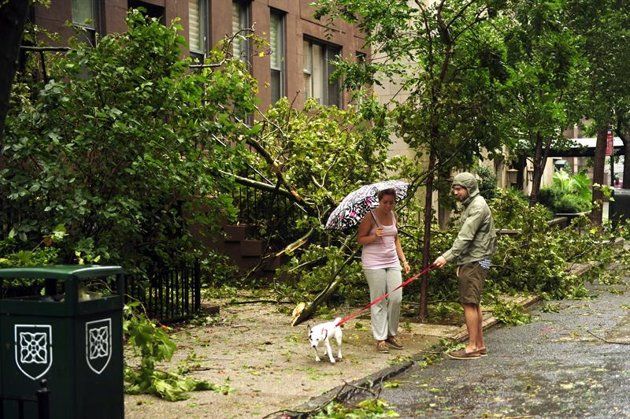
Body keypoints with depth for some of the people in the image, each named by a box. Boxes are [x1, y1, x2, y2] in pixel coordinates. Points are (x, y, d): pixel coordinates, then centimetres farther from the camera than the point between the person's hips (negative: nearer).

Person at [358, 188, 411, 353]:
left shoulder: (393, 216, 12)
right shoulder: (370, 217, -6)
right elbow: (360, 239, -5)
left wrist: (404, 260, 15)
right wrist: (374, 236, -24)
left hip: (392, 262, 6)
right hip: (374, 263, -6)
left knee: (396, 298, -1)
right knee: (379, 301, -3)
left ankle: (392, 334, 14)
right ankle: (380, 339, 3)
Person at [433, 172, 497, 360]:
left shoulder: (478, 207, -14)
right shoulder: (470, 205, 18)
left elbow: (465, 237, -22)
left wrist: (447, 257, -25)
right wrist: (459, 261, 17)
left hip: (474, 262, -10)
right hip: (470, 261, 10)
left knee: (469, 303, -10)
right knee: (474, 303, 12)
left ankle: (472, 347, -8)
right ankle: (480, 345, 18)